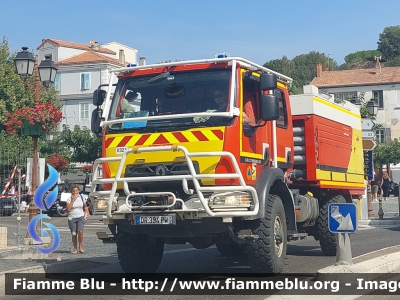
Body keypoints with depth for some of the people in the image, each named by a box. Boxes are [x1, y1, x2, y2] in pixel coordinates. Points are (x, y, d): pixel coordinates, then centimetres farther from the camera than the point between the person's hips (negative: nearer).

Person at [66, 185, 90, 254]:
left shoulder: (81, 198, 7)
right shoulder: (69, 199, 0)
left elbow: (85, 206, 22)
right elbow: (68, 209, -13)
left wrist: (87, 212, 3)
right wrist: (73, 200, -12)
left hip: (80, 217, 0)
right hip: (72, 218, 0)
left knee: (80, 231, -20)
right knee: (74, 234, 0)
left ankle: (80, 247, -4)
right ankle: (75, 249, 13)